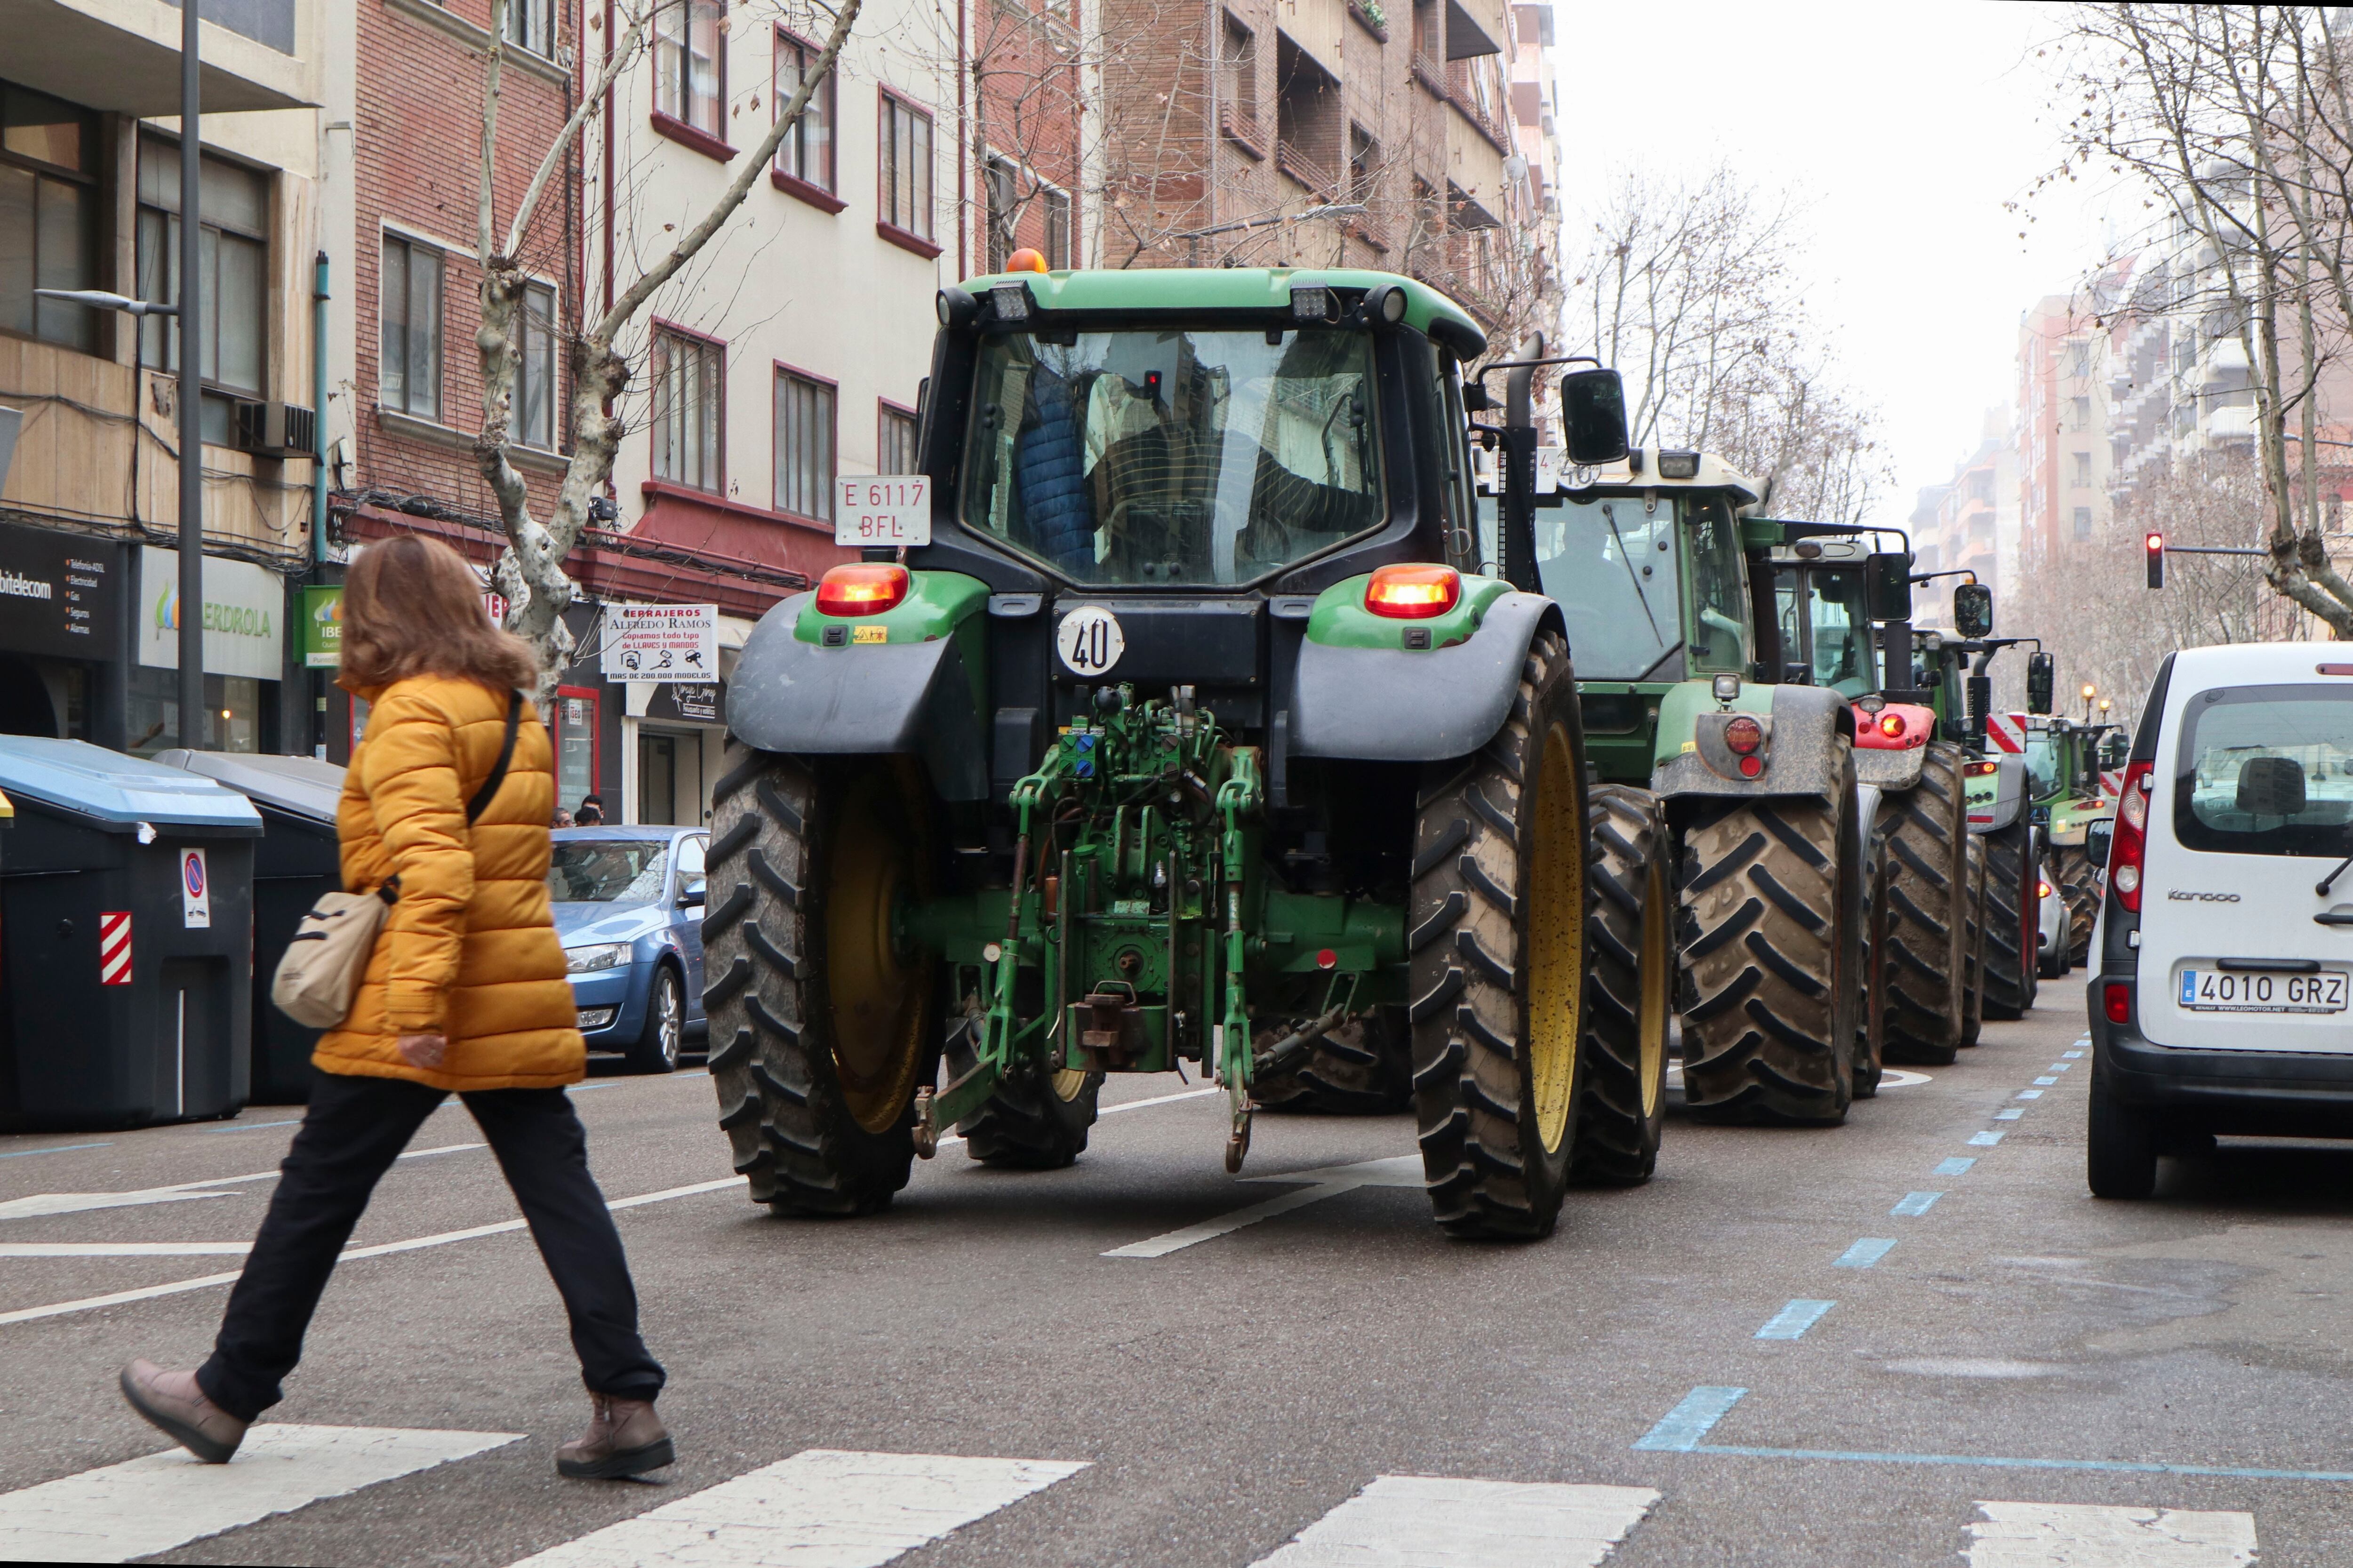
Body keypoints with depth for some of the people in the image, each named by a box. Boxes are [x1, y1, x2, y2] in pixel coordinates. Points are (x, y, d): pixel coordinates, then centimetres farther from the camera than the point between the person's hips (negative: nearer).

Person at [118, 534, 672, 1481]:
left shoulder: (411, 712, -10)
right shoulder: (517, 714, 16)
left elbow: (432, 865, -22)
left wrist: (416, 998, -26)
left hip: (413, 1011, -7)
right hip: (522, 995, 7)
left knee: (319, 1190, 5)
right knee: (559, 1190, 3)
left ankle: (227, 1395, 17)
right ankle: (626, 1404, -4)